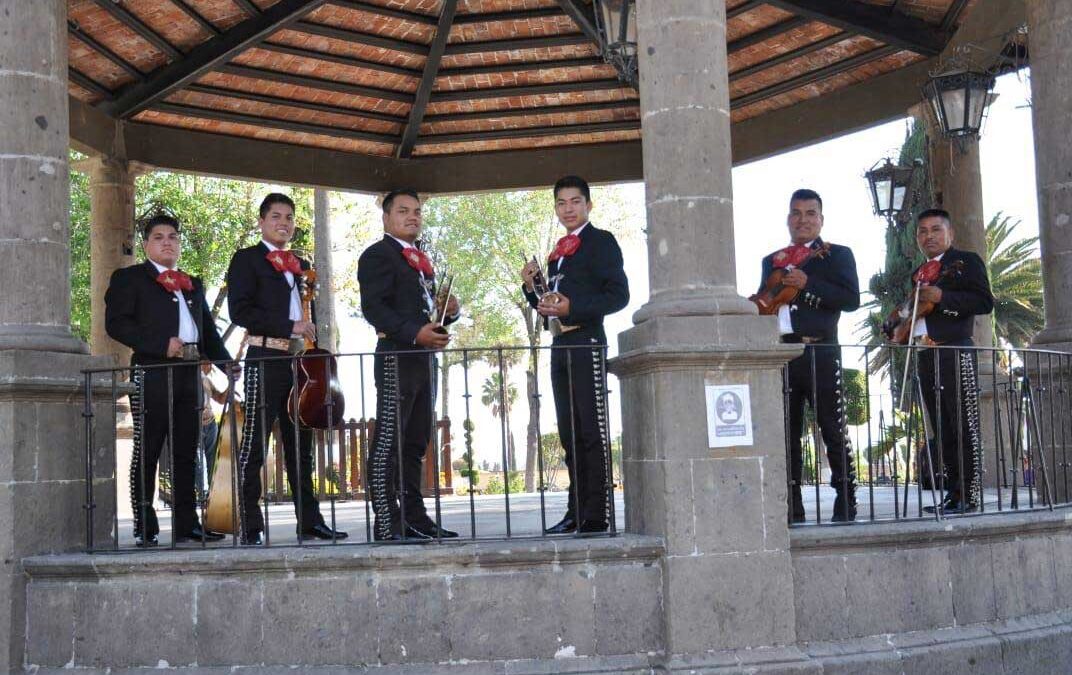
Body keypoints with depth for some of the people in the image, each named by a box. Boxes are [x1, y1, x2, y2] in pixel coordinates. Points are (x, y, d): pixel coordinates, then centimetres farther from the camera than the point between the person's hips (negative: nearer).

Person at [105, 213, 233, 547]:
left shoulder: (193, 285, 23)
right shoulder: (129, 278, 5)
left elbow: (208, 330, 23)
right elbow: (116, 323, -7)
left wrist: (229, 365, 7)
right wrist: (162, 344, -15)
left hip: (189, 376, 6)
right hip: (152, 375, -6)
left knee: (186, 453, 8)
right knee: (146, 452, -2)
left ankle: (187, 523, 12)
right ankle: (144, 528, 2)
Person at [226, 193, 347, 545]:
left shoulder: (302, 265, 22)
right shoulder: (246, 259, 1)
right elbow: (240, 311, -12)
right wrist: (289, 327, -16)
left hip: (300, 363, 7)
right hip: (266, 358, -7)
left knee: (301, 445, 10)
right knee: (254, 445, -6)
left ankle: (310, 521, 15)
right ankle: (250, 528, -3)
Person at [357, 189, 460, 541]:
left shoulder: (422, 260, 23)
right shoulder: (377, 255, -5)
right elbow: (373, 308, -16)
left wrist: (449, 311, 6)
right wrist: (415, 333, -26)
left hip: (424, 360, 9)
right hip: (396, 359, -9)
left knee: (415, 444, 12)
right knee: (388, 443, -8)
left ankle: (414, 516, 18)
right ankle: (386, 523, -7)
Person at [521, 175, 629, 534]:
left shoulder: (601, 241, -1)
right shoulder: (557, 252, 21)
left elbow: (618, 295, -11)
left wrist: (571, 307, -19)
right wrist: (531, 288, 7)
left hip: (586, 344, -8)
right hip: (560, 346, 8)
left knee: (593, 431, -8)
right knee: (570, 434, 9)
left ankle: (597, 515, -7)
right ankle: (577, 512, 14)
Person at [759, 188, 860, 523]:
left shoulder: (837, 255, 6)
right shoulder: (771, 261, 20)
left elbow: (851, 299, -6)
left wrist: (808, 284, -14)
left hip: (819, 353, -5)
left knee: (833, 429, -3)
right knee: (786, 432, 6)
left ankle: (846, 503, 3)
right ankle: (791, 506, 11)